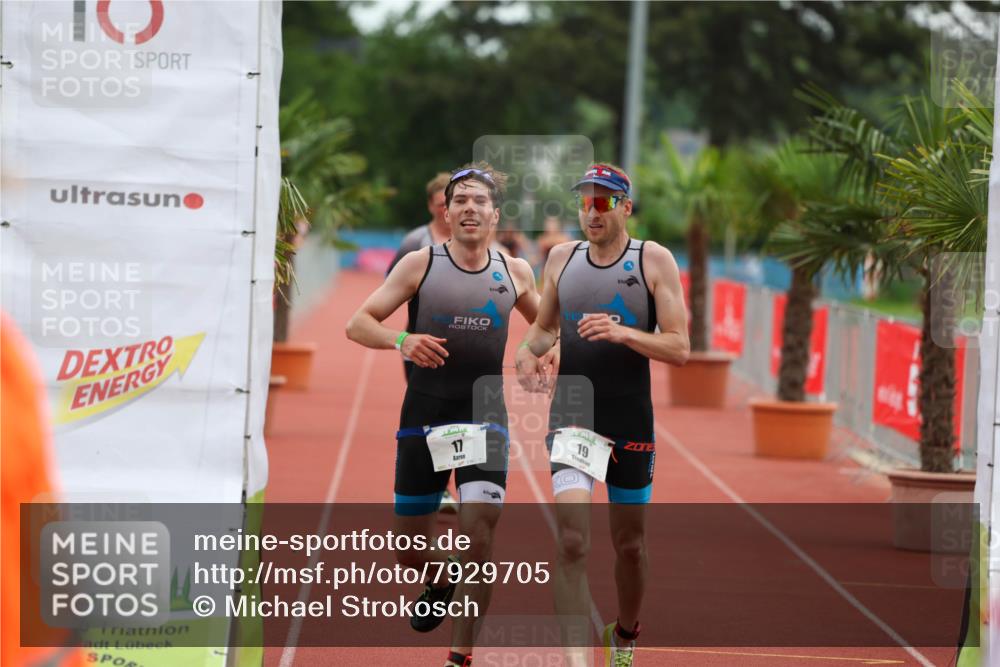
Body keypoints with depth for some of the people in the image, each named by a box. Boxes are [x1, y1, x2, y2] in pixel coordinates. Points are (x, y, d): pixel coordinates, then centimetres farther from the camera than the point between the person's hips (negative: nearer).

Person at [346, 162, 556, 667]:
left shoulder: (514, 272, 6)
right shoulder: (420, 264, -2)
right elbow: (357, 325, -3)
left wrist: (545, 354, 1)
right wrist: (401, 340, -23)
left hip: (485, 415, 0)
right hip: (424, 413, 0)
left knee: (478, 530, -16)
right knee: (409, 547, 7)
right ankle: (440, 584, 43)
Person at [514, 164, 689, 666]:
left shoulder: (654, 261, -4)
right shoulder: (562, 258, 5)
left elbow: (679, 348, -8)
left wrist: (623, 333, -24)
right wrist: (528, 351, -2)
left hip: (630, 423, -1)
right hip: (570, 416, 1)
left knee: (629, 544, 13)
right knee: (572, 539, -17)